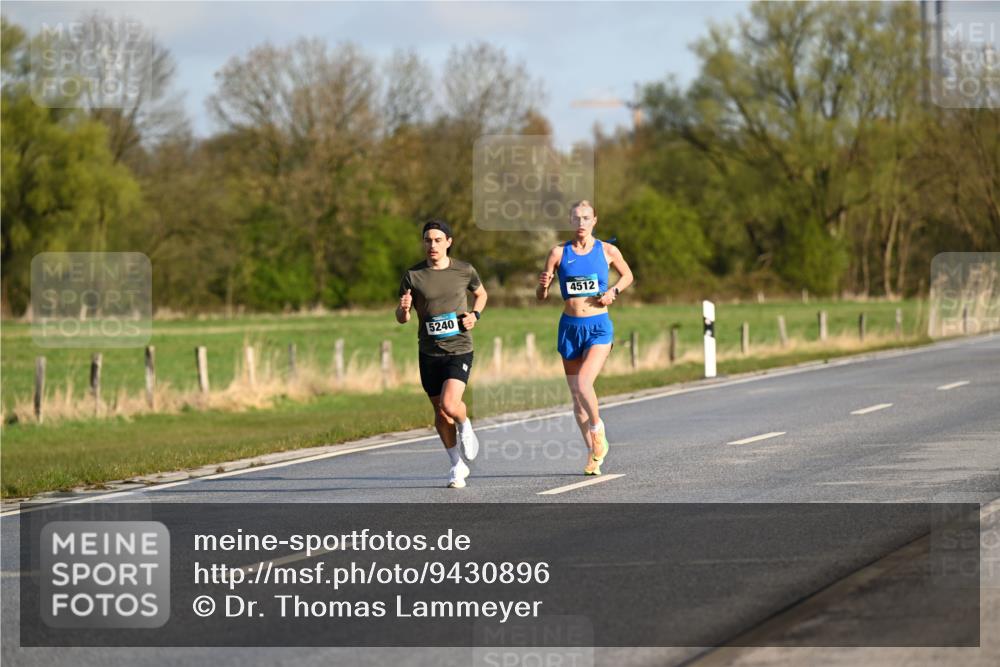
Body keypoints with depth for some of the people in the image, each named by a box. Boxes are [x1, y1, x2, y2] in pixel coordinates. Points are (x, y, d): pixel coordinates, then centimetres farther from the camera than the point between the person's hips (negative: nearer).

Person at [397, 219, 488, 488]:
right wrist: (404, 308, -21)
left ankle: (465, 426, 14)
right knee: (440, 412, 9)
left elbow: (481, 294, 19)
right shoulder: (413, 275, -2)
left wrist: (475, 315, -1)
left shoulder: (464, 271, -2)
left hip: (459, 349, -2)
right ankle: (457, 465, 27)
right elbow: (401, 319, 2)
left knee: (450, 405, -22)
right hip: (429, 352, 2)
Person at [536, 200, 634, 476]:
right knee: (576, 394, 6)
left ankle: (597, 428, 4)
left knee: (583, 383, -22)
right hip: (570, 327, 2)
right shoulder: (559, 253, 1)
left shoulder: (607, 251, 1)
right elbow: (541, 296, 2)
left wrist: (613, 292, -2)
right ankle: (593, 452, 19)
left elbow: (627, 275, 18)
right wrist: (542, 285, -20)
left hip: (599, 328, -2)